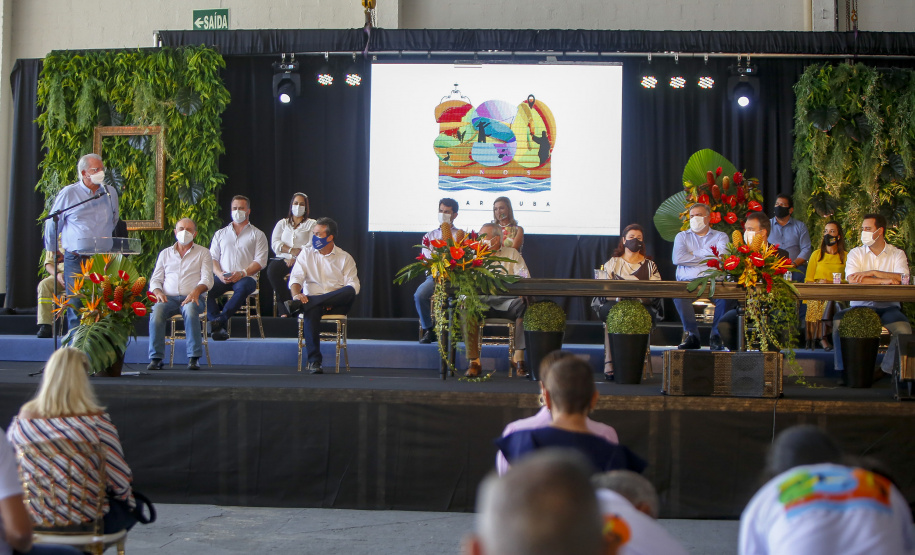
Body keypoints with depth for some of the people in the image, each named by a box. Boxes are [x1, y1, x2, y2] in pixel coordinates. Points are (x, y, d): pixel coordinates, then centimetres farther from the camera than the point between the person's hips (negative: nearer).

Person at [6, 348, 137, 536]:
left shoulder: (23, 419, -7)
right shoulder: (96, 420, -17)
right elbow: (120, 478, -12)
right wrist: (128, 499, 9)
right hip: (87, 521, -5)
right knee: (133, 506, 25)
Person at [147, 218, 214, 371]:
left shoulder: (203, 253, 15)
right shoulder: (165, 253, 23)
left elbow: (207, 279, 3)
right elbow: (155, 279, 18)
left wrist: (196, 291, -19)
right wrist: (158, 292, -6)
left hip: (192, 297, -2)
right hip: (168, 298, 2)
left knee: (190, 309, -38)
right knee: (157, 311, -33)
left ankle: (193, 358, -36)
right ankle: (155, 358, -31)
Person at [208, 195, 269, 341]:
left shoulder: (258, 234, 14)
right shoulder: (220, 233, 24)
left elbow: (260, 261, 2)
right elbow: (212, 258, 15)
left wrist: (242, 273, -14)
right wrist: (219, 274, -7)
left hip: (246, 277, -2)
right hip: (222, 278, 2)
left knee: (242, 288, -40)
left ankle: (220, 319, -42)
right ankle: (219, 327, -36)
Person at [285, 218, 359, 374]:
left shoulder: (345, 258, 11)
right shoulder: (306, 253, 16)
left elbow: (353, 285, -1)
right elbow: (295, 277, 3)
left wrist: (333, 299, -19)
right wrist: (297, 294, -20)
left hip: (336, 304, 0)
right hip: (312, 300, 0)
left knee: (350, 292, -33)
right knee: (311, 312, -37)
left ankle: (298, 304, -41)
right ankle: (314, 361, -38)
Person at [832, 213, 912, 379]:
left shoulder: (897, 254, 8)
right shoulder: (856, 253, 7)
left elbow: (903, 278, -11)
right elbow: (852, 279, -12)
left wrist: (873, 273, -17)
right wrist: (883, 280, -20)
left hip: (888, 307, 0)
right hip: (860, 306, 0)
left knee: (904, 330, -30)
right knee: (839, 320, -28)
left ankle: (887, 370, -17)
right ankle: (844, 370, -19)